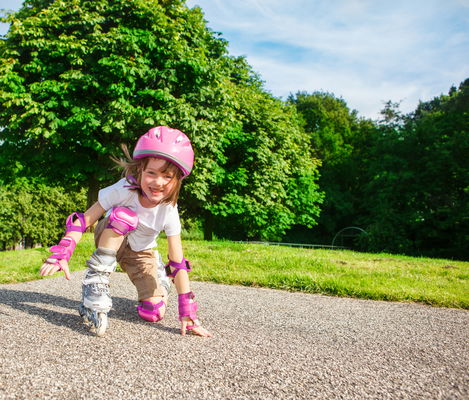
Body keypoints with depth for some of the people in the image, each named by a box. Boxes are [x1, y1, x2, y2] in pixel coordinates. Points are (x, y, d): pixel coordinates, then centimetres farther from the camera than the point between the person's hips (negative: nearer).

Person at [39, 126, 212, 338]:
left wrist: (187, 312, -29)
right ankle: (95, 287, -31)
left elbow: (179, 263, -26)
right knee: (123, 216, -37)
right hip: (108, 239, -2)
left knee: (154, 313, -12)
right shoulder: (124, 189, -33)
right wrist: (62, 254, -42)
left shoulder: (169, 211, -28)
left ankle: (160, 277, 24)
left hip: (140, 252, 2)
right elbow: (84, 220, -28)